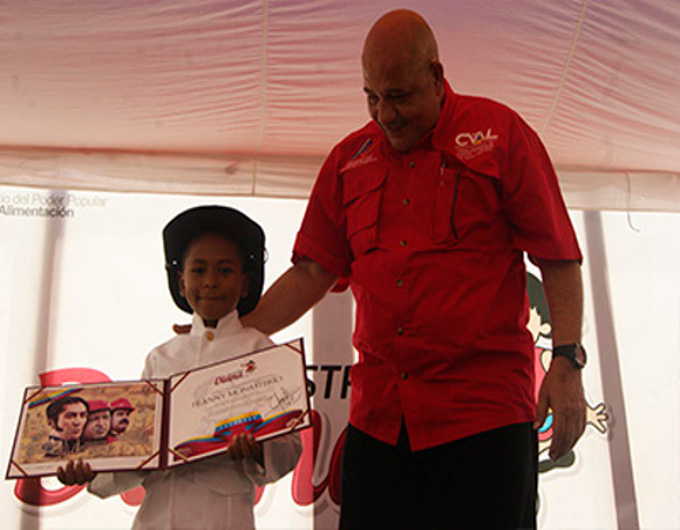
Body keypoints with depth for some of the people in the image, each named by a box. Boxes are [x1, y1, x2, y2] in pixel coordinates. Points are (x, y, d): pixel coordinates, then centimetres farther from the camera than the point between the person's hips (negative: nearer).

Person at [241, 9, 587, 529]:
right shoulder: (349, 159, 12)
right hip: (377, 416, 4)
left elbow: (558, 258, 0)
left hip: (486, 408, -3)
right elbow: (313, 271, 14)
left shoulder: (499, 131, 2)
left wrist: (567, 362, -10)